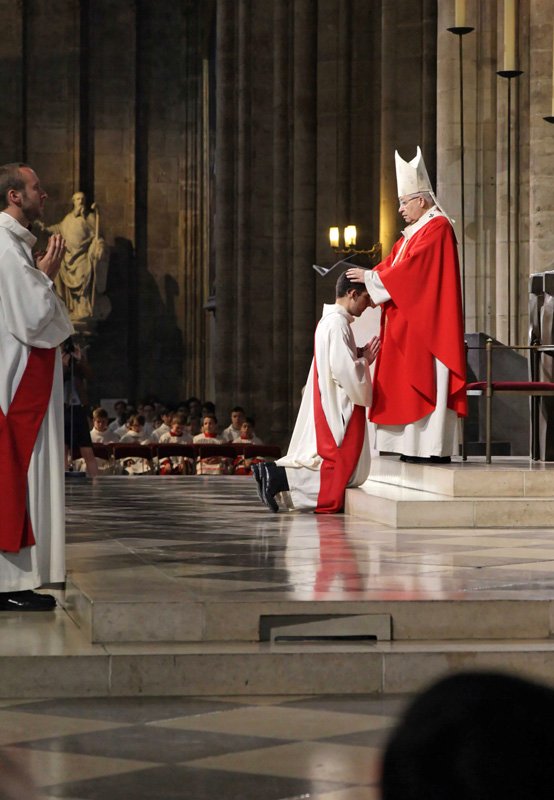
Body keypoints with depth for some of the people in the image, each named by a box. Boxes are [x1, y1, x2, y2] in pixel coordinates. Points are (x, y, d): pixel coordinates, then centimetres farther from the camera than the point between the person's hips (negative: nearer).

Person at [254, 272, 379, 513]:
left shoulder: (329, 320, 16)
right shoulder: (338, 323, -16)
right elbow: (345, 371, -22)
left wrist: (361, 356, 8)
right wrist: (364, 360, -4)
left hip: (327, 407, 10)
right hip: (337, 409, -10)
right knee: (338, 471, -9)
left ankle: (272, 471, 4)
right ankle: (278, 477, -16)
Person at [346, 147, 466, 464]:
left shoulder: (437, 228, -11)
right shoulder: (414, 232, 20)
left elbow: (409, 269, -18)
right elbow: (393, 265, 17)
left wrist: (370, 277, -13)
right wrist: (365, 275, 3)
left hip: (426, 322, -10)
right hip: (407, 322, 10)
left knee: (426, 379, -11)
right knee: (409, 382, 6)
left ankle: (434, 447, -11)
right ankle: (415, 446, 7)